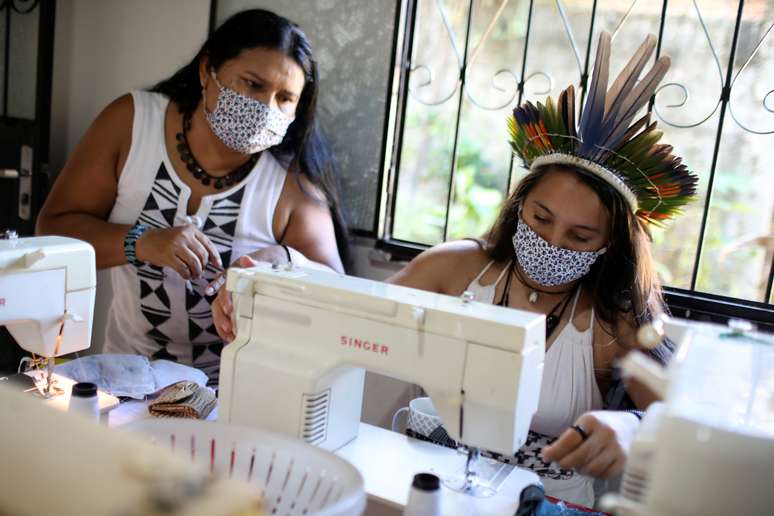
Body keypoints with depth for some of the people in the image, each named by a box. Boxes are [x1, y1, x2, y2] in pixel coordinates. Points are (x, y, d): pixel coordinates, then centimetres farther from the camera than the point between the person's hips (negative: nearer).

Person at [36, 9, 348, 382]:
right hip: (130, 368, -1)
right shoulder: (130, 121, -8)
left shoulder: (292, 178, -13)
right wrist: (141, 243, -24)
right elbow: (53, 229, -6)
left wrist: (286, 264, -29)